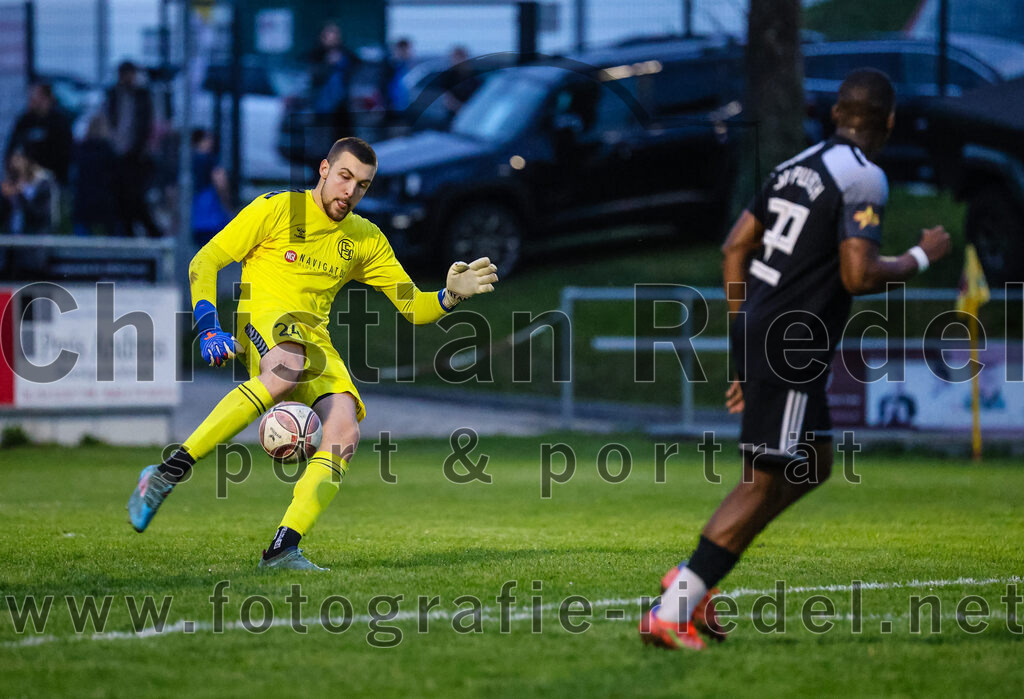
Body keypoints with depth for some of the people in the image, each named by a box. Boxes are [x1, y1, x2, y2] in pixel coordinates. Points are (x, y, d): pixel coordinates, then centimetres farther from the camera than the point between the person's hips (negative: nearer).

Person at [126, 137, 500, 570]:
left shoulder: (366, 240, 18)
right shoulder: (276, 209, 3)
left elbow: (413, 307, 19)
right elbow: (205, 262, 3)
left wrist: (450, 296, -4)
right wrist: (208, 329, -11)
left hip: (314, 339, 5)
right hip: (262, 318, -5)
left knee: (345, 433, -23)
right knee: (287, 369, -41)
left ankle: (283, 548, -26)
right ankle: (168, 472, -41)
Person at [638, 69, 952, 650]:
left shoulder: (798, 166, 14)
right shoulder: (863, 179, -12)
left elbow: (736, 246, 16)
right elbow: (858, 276, -21)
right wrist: (922, 257, -4)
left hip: (755, 332, 9)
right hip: (791, 348, -9)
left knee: (814, 465, 19)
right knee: (764, 483, -4)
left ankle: (695, 579, 14)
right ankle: (671, 613, -8)